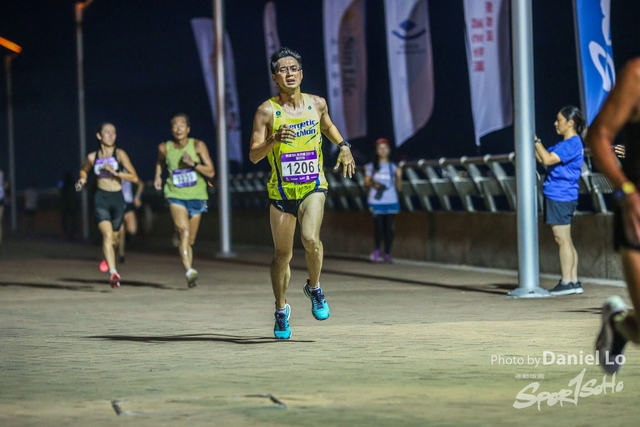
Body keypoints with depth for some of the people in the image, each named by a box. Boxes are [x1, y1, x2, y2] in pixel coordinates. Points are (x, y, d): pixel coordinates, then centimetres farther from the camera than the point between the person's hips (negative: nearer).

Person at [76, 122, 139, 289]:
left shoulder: (119, 154, -4)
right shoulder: (93, 157, 3)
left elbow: (134, 177, -10)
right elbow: (83, 170, 26)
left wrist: (115, 172, -21)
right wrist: (82, 179, 4)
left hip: (117, 199, 1)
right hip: (101, 199, -1)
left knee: (113, 238, 13)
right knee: (107, 234, -21)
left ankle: (108, 258, 47)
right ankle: (113, 272, -28)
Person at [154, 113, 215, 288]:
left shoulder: (198, 146, -6)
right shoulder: (164, 148, -2)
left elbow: (211, 172, -8)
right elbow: (160, 161, 24)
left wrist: (193, 163, -20)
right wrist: (158, 176, 9)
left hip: (196, 196, 1)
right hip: (176, 196, -1)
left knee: (190, 240, 9)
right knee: (184, 231, -25)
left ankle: (190, 275, 24)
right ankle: (189, 270, -36)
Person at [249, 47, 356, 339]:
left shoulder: (317, 104, -1)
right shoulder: (267, 111, -10)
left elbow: (327, 125, 23)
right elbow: (253, 156, -13)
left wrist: (343, 146, 8)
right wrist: (273, 140, -30)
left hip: (313, 186, 0)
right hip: (281, 191, 0)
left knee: (310, 238, -25)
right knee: (282, 254, 8)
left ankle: (314, 288, 3)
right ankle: (281, 310, 30)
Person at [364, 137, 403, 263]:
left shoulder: (393, 167, 9)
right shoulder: (371, 166, 7)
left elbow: (399, 187, 8)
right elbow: (366, 182, 6)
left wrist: (399, 177, -10)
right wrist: (373, 184, -14)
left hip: (391, 202, 1)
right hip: (376, 201, -1)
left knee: (389, 228, -2)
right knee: (378, 227, -5)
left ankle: (387, 254, 5)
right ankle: (377, 251, 16)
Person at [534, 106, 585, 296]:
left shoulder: (572, 144, -14)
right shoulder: (565, 144, 17)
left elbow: (547, 159, -22)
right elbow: (543, 158, 19)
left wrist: (535, 140, -12)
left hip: (560, 197, -10)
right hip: (557, 196, 10)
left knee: (562, 239, -8)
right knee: (565, 241, 11)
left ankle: (567, 282, -6)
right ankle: (573, 281, 13)